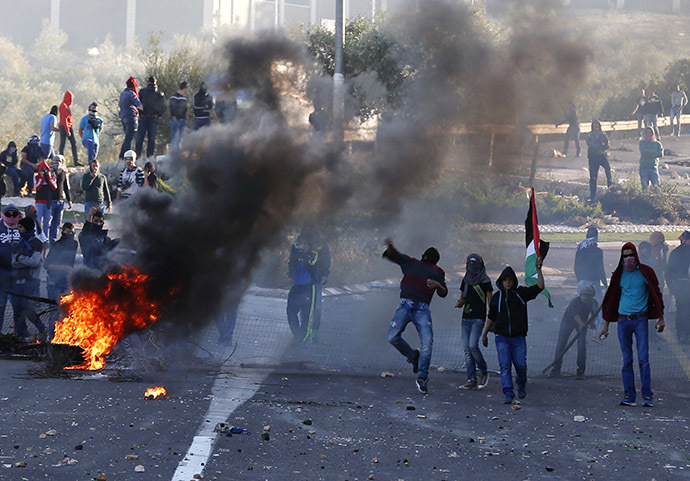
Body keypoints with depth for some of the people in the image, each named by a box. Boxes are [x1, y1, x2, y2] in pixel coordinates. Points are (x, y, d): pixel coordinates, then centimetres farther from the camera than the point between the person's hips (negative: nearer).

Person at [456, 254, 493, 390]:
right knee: (467, 349, 1)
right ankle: (472, 380, 3)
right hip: (466, 318, 6)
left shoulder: (485, 281, -2)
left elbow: (490, 301, -4)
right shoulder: (466, 280, 14)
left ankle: (483, 372, 3)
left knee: (473, 346, -18)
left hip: (478, 318, -6)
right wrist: (459, 304, -3)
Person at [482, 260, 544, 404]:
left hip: (519, 338, -1)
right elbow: (491, 318, 19)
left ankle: (522, 385, 26)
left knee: (521, 365, -4)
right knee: (505, 366, -10)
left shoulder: (521, 293, 5)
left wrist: (538, 269, -11)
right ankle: (508, 393, -14)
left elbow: (540, 287, -4)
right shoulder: (497, 297, 9)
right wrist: (485, 334, 20)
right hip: (502, 338, 1)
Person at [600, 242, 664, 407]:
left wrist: (660, 318, -1)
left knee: (643, 358, -9)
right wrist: (606, 325, 15)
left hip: (641, 319, -3)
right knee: (627, 360, 3)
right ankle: (629, 395, 5)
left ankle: (647, 395, -6)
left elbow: (656, 294, 5)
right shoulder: (619, 275, 10)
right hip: (623, 320, 3)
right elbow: (611, 298, 16)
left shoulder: (645, 272, 2)